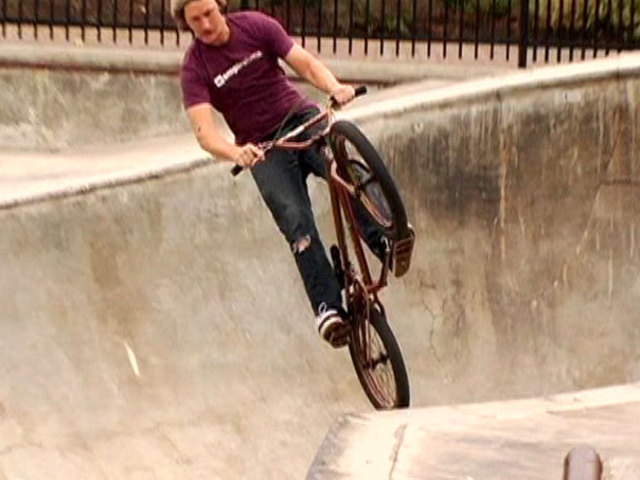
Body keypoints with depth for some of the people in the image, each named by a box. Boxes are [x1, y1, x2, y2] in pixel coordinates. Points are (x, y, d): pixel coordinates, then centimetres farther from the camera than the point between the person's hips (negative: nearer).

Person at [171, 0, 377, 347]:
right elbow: (204, 132, -22)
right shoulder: (194, 67, -10)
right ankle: (327, 306, -20)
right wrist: (236, 153, -43)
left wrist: (335, 87, -29)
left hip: (300, 116, 2)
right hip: (263, 147, -2)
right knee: (296, 222, -19)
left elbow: (305, 63, -7)